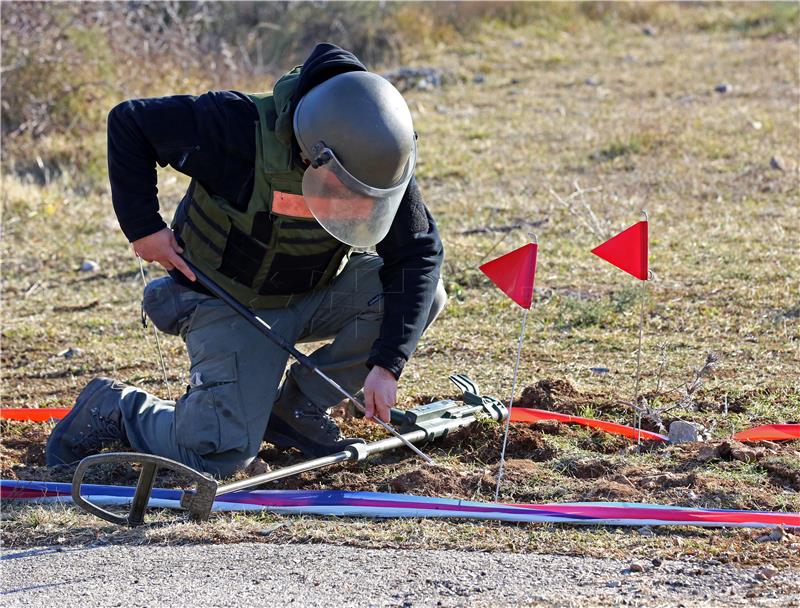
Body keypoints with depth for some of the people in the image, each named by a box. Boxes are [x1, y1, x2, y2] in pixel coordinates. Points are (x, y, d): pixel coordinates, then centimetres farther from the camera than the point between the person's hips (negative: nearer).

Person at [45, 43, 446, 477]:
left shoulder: (378, 160, -19)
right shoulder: (238, 128, -31)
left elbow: (418, 253, -18)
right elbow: (128, 123, -19)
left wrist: (386, 363, -26)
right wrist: (142, 226, -19)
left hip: (316, 294, 5)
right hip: (229, 303, -5)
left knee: (424, 294, -19)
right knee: (220, 454, -19)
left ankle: (297, 407, -4)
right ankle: (114, 407, 12)